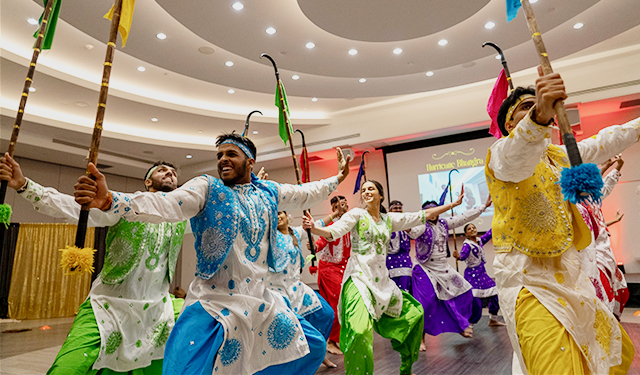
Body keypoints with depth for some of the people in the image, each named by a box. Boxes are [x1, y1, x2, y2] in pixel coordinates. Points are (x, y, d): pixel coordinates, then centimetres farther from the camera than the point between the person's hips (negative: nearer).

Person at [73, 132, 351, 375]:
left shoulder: (268, 192, 7)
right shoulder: (206, 188, -6)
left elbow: (305, 193, 20)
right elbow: (164, 206, -20)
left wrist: (338, 178, 28)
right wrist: (110, 200, -35)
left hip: (261, 302, 5)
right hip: (214, 304, -5)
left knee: (312, 347, 15)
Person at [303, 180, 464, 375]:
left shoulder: (389, 219, 10)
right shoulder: (357, 214, -2)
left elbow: (424, 215, 14)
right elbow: (333, 231, -14)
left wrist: (454, 204, 17)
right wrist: (314, 228, -35)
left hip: (381, 279, 6)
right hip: (359, 277, -6)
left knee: (414, 312, 16)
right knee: (360, 330, -26)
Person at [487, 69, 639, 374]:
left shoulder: (559, 155, 15)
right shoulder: (501, 152, -11)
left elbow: (603, 143, 28)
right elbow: (517, 157, -35)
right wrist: (539, 114, -53)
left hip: (569, 275, 9)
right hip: (528, 281, -9)